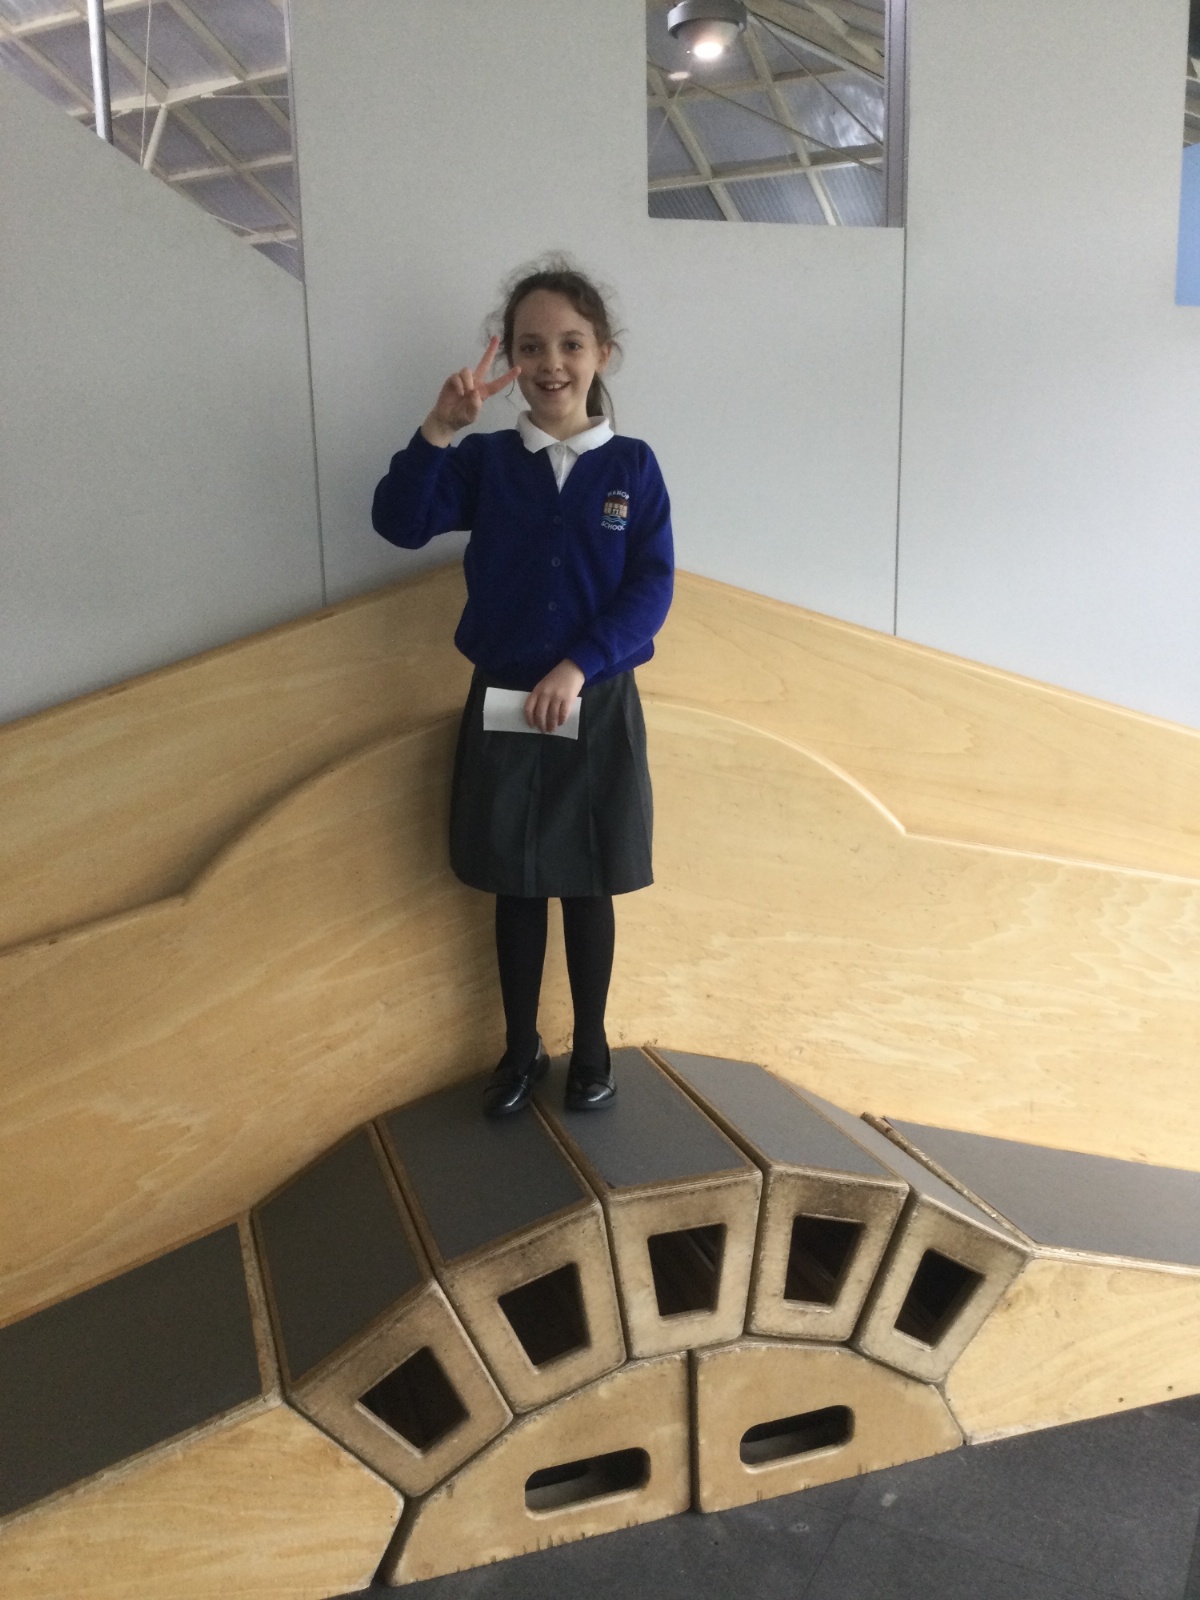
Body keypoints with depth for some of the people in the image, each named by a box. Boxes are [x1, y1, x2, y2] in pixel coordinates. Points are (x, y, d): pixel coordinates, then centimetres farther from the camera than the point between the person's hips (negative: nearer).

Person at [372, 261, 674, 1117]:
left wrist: (578, 666, -20)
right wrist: (438, 429, -27)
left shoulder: (632, 466, -1)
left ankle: (591, 1046, 29)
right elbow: (400, 522, -13)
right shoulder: (485, 460, 1)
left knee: (588, 886, 11)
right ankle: (521, 1048, 29)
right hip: (502, 703, 1)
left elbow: (652, 588, -8)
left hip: (598, 708, -1)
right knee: (516, 887, 12)